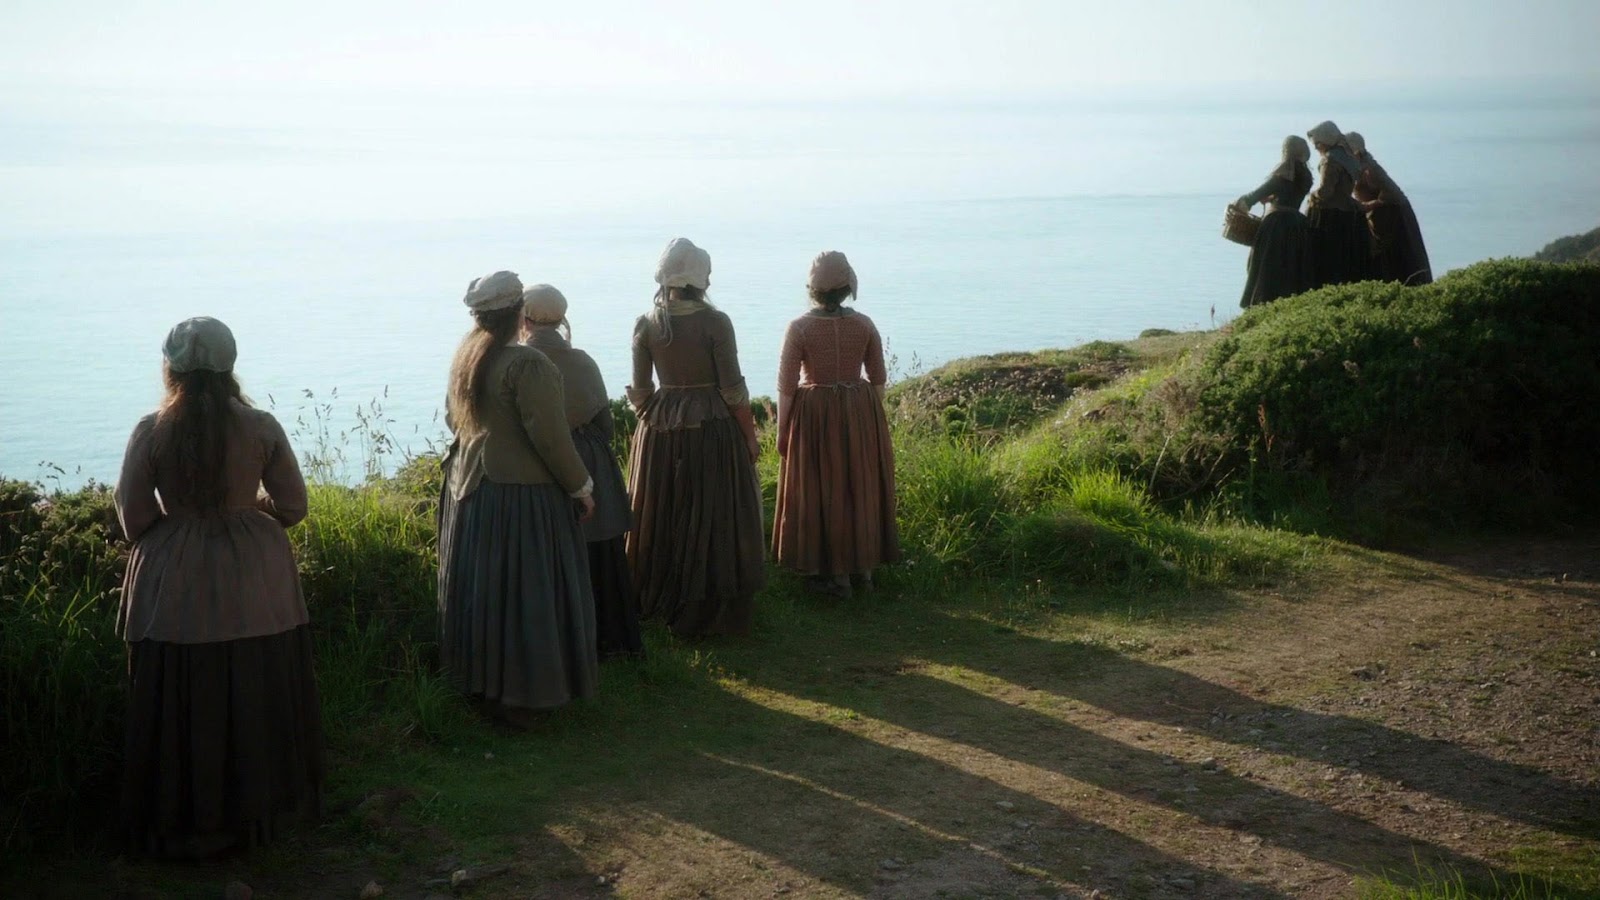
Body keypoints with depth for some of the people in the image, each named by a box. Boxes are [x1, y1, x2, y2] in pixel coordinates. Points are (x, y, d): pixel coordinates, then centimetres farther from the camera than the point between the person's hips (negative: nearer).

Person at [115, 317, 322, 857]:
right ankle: (259, 811, 27)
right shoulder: (261, 428, -6)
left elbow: (133, 518, -4)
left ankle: (186, 824, 20)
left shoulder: (152, 432, -9)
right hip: (255, 589, 1)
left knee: (183, 705, 10)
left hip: (177, 587, -1)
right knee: (258, 700, 15)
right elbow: (292, 505, 1)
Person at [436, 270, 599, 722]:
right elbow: (549, 435, -20)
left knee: (480, 587, 16)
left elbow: (453, 417, 17)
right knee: (524, 593, 1)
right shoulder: (526, 364, -20)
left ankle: (478, 681, 28)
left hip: (470, 486, 8)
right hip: (522, 494, -8)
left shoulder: (465, 358, 6)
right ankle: (514, 696, 7)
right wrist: (581, 485, -9)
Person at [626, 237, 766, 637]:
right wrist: (750, 436, -1)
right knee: (714, 519, 4)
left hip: (661, 429, 4)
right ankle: (711, 612, 8)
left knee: (664, 518, 16)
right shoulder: (715, 322, -12)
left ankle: (658, 602, 26)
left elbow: (640, 392, 4)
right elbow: (733, 389, -11)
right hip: (712, 427, -4)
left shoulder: (646, 325, 0)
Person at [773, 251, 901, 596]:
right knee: (861, 485, 16)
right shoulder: (864, 325, -4)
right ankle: (864, 565, 27)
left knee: (822, 490, 8)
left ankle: (837, 573, 13)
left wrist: (782, 432, -1)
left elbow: (786, 386, -11)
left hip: (815, 414, -3)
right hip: (860, 412, 3)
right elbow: (879, 379, 3)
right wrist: (873, 419, 16)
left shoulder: (799, 328, -13)